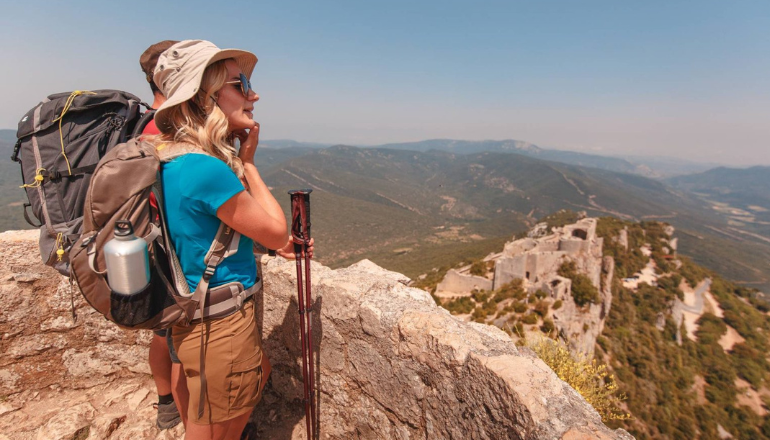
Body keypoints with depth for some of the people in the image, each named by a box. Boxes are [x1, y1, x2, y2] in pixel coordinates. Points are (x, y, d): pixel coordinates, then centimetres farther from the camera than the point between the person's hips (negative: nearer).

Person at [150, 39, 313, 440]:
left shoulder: (174, 160, 3)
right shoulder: (207, 168, -28)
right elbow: (275, 229, -17)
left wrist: (274, 246, 8)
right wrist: (247, 161, -9)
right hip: (220, 327, -9)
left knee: (256, 381, 31)